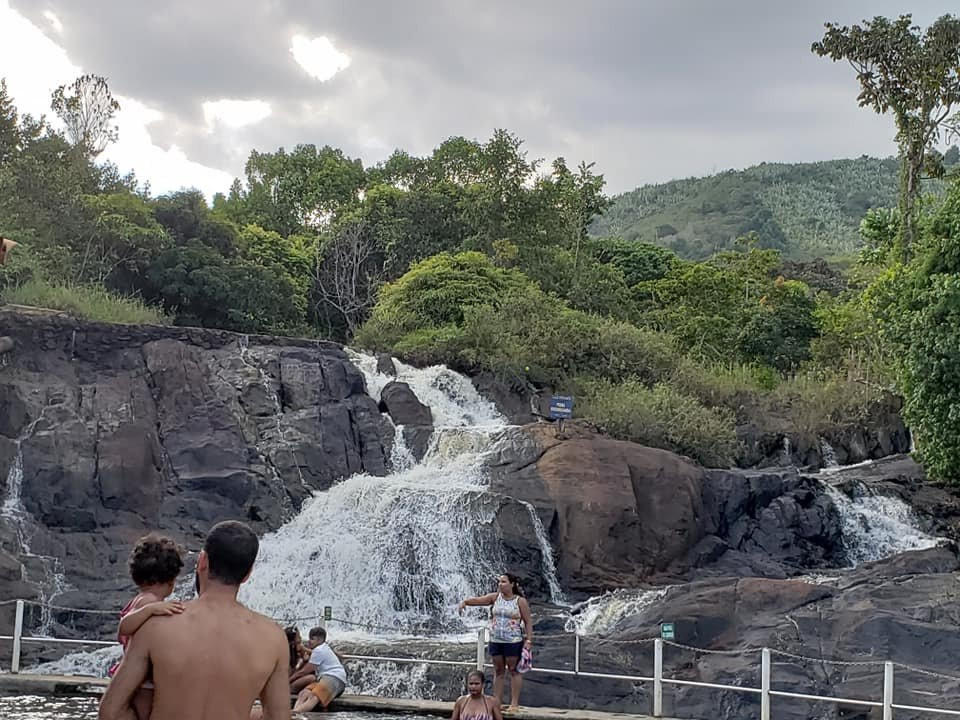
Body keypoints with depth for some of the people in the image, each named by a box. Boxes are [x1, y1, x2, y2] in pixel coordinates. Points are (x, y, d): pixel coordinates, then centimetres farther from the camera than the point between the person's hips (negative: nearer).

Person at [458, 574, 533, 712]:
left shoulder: (520, 601, -6)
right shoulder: (495, 597, 4)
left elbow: (528, 622, -6)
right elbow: (478, 600, -6)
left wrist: (528, 640, -13)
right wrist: (465, 602, -25)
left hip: (513, 642, -4)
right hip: (495, 641, 4)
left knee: (514, 670, 2)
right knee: (498, 671, 10)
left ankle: (514, 703, 5)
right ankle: (497, 702, 16)